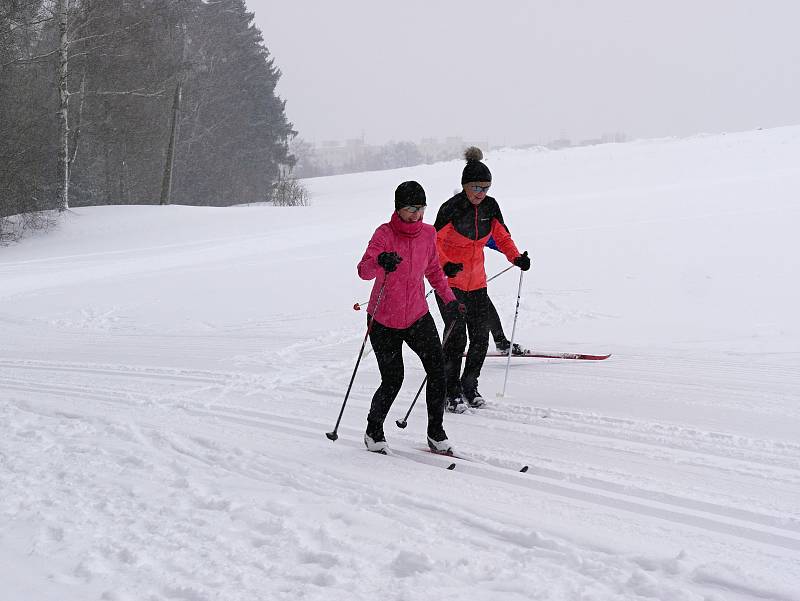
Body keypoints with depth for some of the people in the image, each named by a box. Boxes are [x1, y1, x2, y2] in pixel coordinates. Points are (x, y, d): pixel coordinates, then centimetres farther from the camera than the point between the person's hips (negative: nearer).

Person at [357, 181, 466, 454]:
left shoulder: (428, 234, 0)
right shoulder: (384, 234, -15)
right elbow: (363, 270, -29)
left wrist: (449, 299, 15)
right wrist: (380, 262, -50)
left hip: (417, 316, 4)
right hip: (384, 320, -4)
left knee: (437, 370, -9)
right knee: (392, 381, -2)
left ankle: (436, 433, 5)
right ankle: (374, 432, 23)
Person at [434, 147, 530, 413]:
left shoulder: (490, 206, -1)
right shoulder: (452, 208, -17)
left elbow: (502, 236, 10)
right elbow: (434, 241, -22)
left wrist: (516, 257, -7)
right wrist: (446, 265, -39)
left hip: (476, 281, 5)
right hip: (450, 281, -5)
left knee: (480, 336, 5)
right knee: (456, 336, -9)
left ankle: (469, 386, 22)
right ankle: (452, 393, 3)